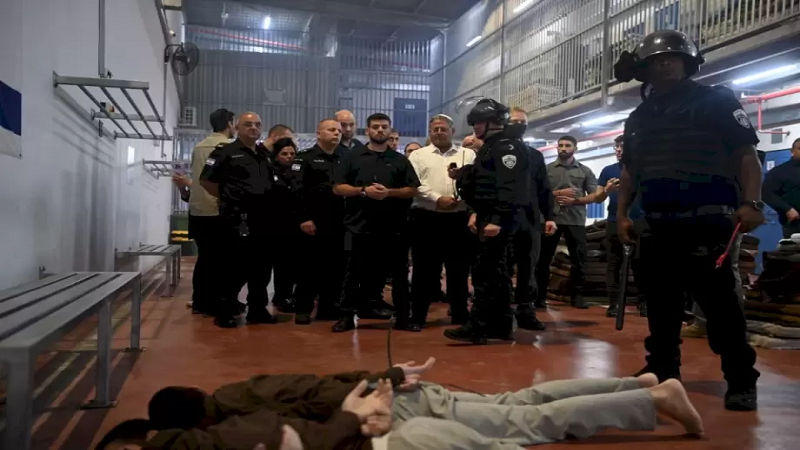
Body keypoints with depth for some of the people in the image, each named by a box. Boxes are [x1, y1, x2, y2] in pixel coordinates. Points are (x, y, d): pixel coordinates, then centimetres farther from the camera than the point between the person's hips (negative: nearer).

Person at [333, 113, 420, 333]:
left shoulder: (400, 160, 10)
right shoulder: (353, 157, 7)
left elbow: (413, 190, 5)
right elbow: (338, 188, 1)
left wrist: (389, 192, -12)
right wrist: (363, 191, -13)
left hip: (392, 228, 1)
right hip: (360, 226, -1)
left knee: (399, 273, 5)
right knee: (356, 273, 5)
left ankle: (403, 317, 13)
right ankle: (347, 315, 15)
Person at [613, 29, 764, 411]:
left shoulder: (716, 101, 3)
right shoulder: (639, 117, 17)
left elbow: (746, 154, -3)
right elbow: (629, 169, 21)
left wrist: (751, 202, -16)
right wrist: (622, 213, 12)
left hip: (707, 223, -5)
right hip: (657, 225, 5)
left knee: (719, 303, -5)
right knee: (660, 303, 9)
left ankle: (741, 382, 5)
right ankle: (662, 371, 22)